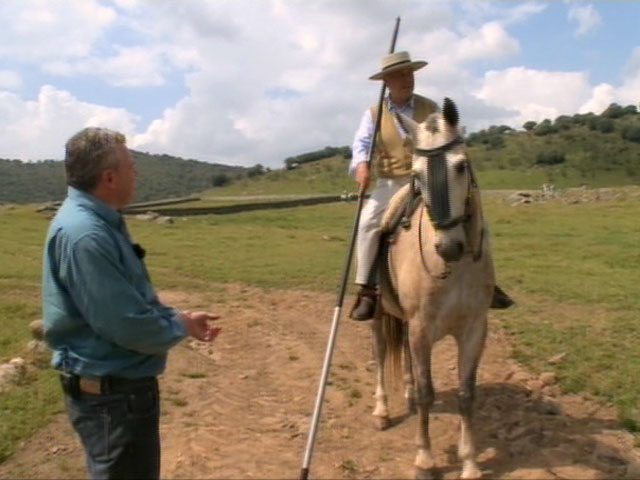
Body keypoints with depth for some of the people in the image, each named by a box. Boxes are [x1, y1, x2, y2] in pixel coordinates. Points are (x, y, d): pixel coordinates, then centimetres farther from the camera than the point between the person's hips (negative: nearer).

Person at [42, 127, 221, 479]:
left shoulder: (99, 222, 6)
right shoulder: (84, 234, -27)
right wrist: (180, 328, -10)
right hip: (111, 394, -10)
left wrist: (177, 316, 4)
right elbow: (127, 325, -28)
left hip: (122, 384, 10)